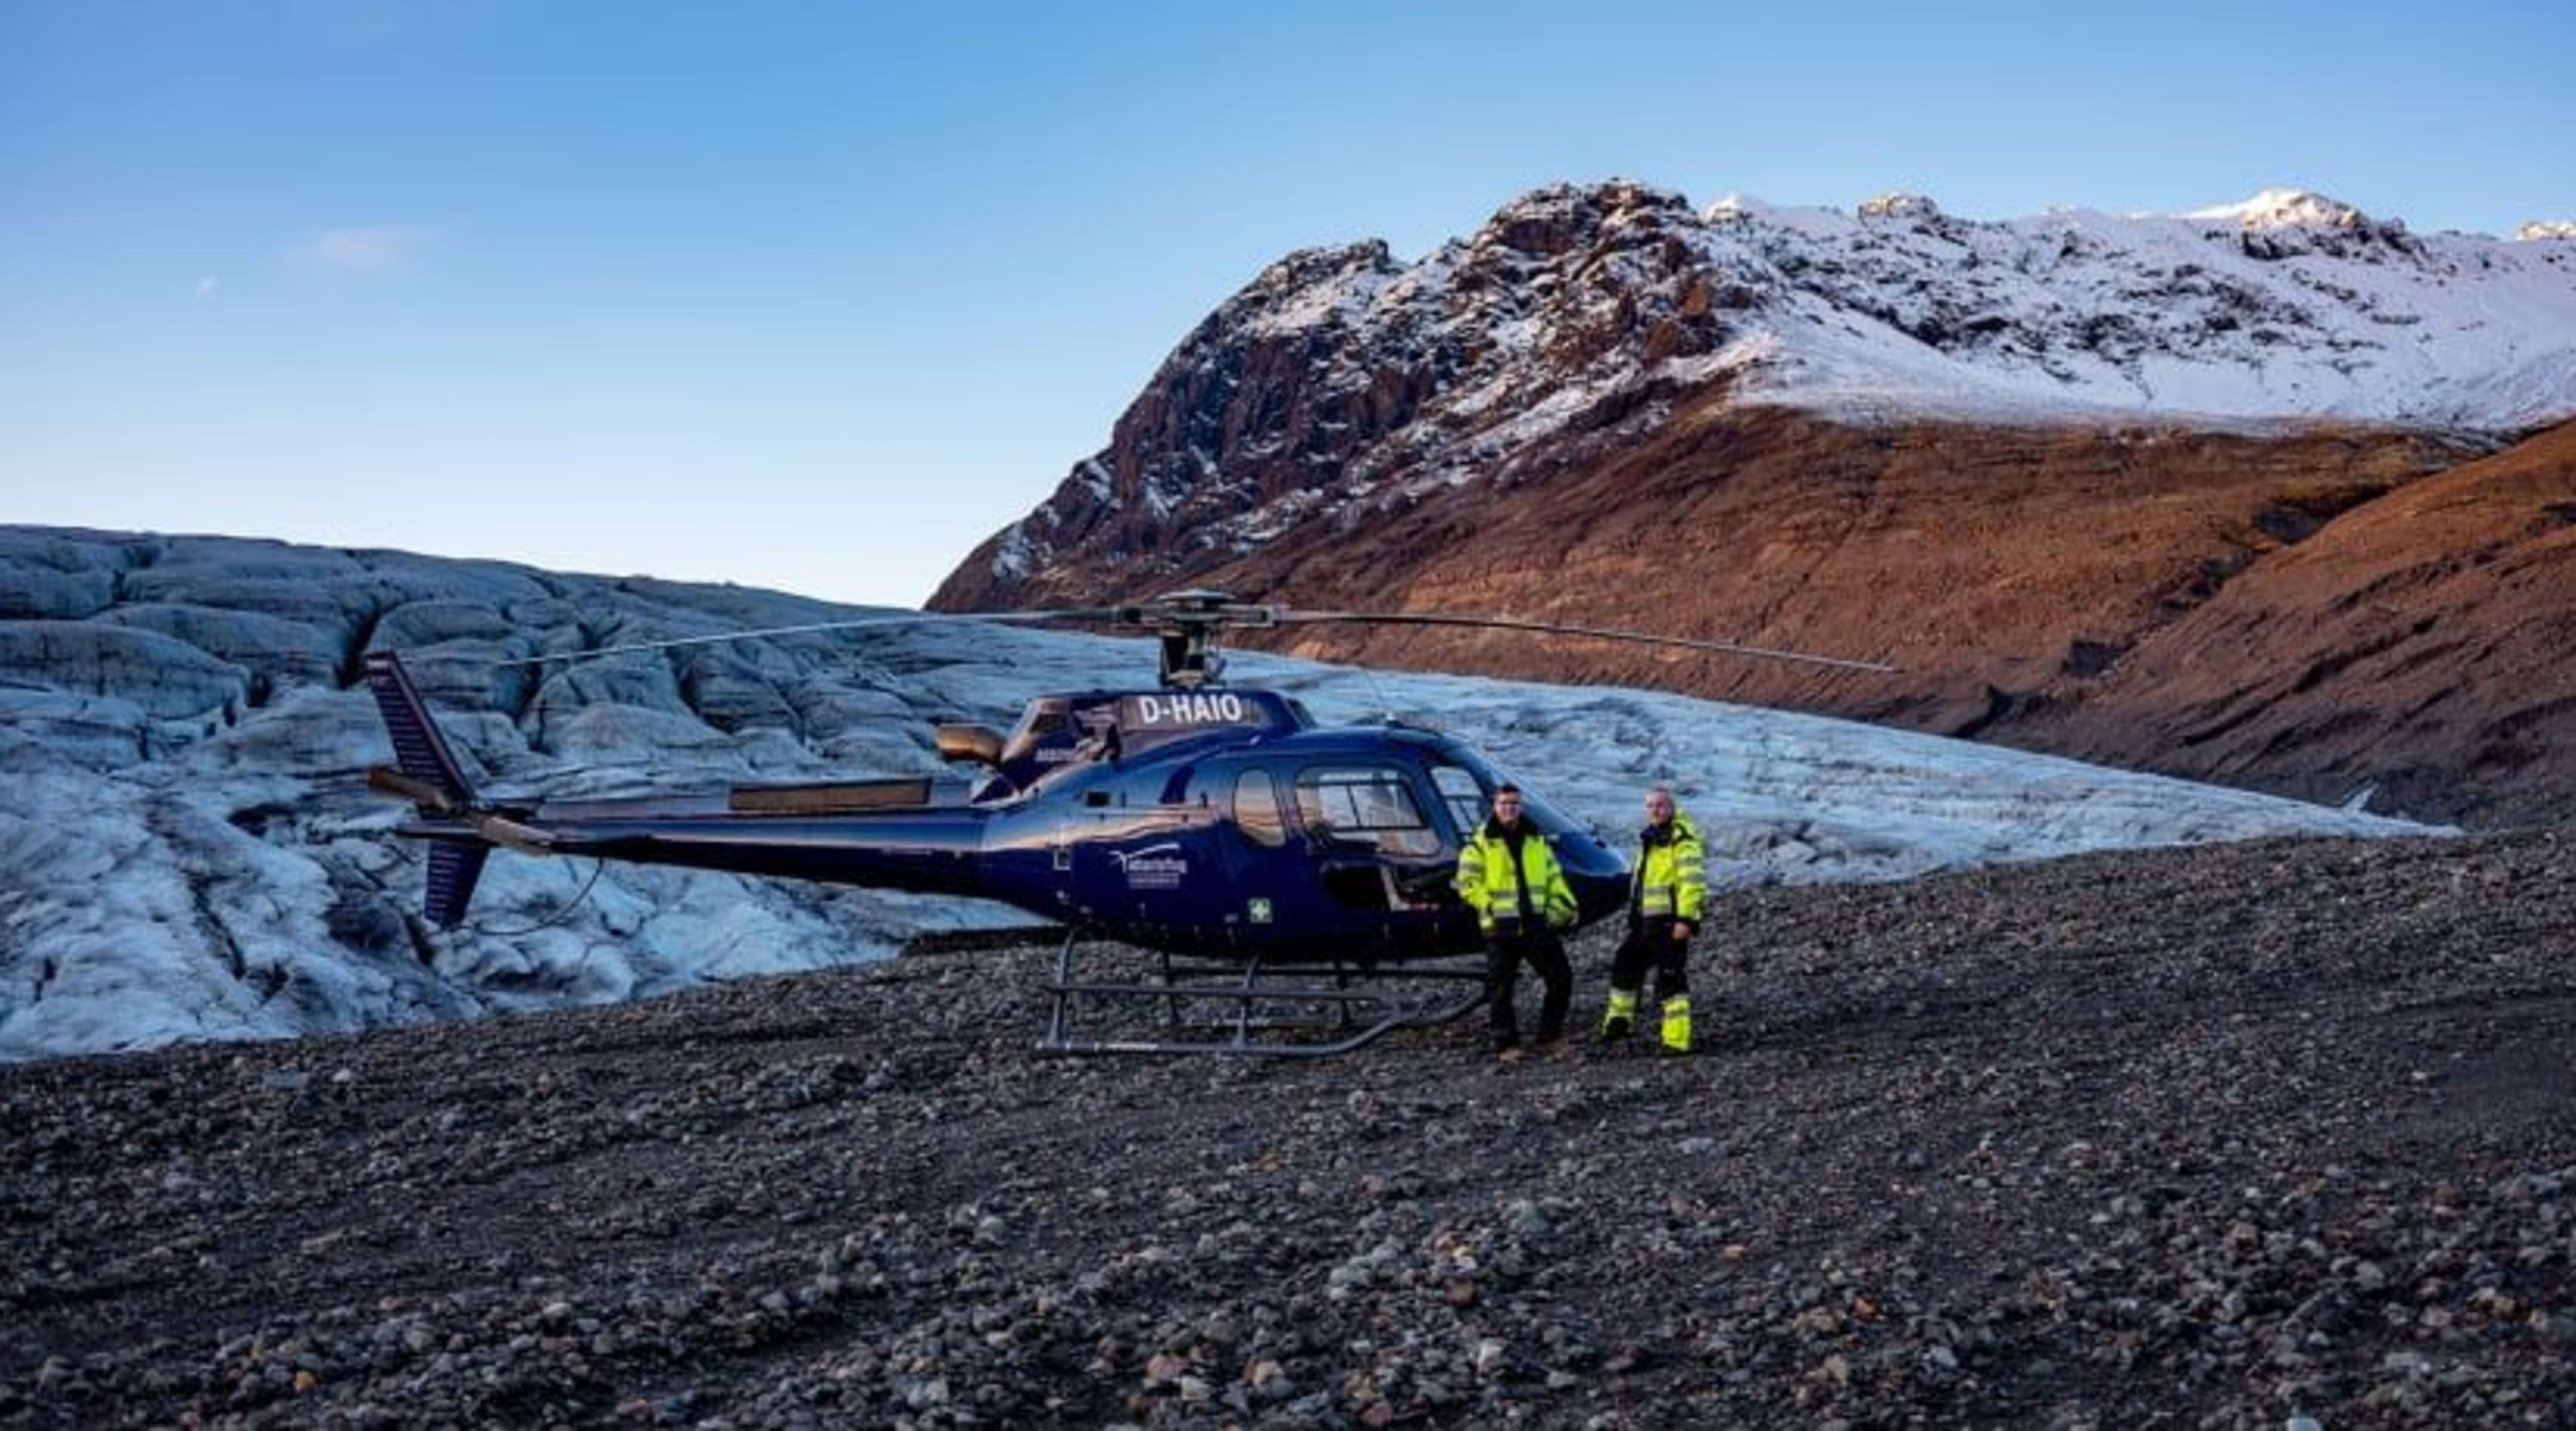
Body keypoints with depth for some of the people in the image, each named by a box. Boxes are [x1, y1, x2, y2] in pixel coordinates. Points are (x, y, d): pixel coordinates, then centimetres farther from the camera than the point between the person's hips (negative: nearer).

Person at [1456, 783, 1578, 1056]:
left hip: (1538, 924, 4)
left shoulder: (1536, 841, 13)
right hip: (1501, 929, -4)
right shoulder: (1481, 844, -1)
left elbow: (1554, 876, 18)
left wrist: (1564, 905, 6)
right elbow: (1467, 883, -6)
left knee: (1561, 977, 5)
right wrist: (1490, 906, -14)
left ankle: (1550, 1033, 19)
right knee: (1501, 988, -1)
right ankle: (1506, 1043, 9)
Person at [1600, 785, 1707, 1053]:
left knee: (1670, 980, -8)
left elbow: (1693, 881, -21)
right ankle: (1619, 1021, 31)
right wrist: (1635, 917, 27)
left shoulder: (1682, 840, -13)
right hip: (1646, 920, 9)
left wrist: (1686, 919, -26)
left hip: (1671, 922, -9)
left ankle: (1677, 1041, -4)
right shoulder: (1649, 838, 18)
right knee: (1625, 964, 16)